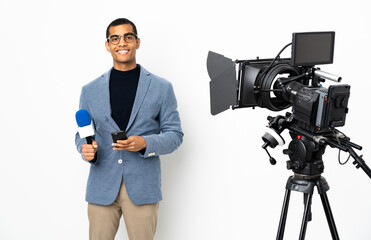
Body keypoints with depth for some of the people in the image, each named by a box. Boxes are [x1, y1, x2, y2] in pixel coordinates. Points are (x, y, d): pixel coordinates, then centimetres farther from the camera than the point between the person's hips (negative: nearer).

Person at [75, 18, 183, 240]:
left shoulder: (161, 87, 3)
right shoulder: (90, 90, 9)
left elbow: (175, 134, 2)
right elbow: (82, 134, 13)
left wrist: (144, 143, -17)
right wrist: (86, 149, -10)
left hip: (143, 187, -1)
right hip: (102, 186, 2)